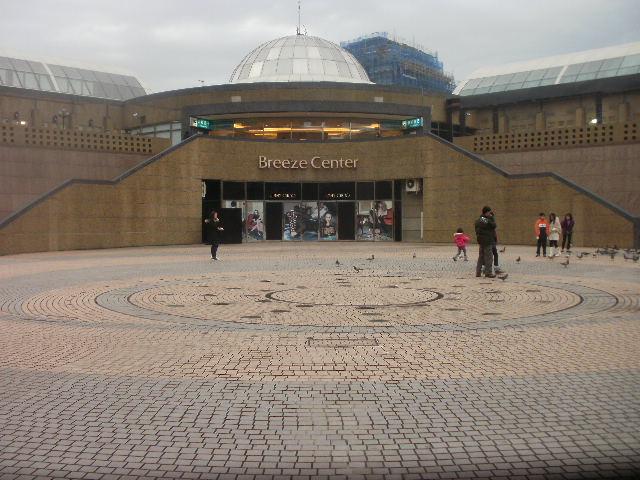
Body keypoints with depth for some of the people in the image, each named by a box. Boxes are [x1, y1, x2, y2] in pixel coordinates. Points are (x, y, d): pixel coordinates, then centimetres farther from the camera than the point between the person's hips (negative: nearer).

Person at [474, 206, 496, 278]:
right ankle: (488, 273, 0)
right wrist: (491, 217, 2)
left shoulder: (478, 221, 9)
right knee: (488, 257, -1)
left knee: (481, 257, 15)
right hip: (487, 241, -8)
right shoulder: (488, 221, -17)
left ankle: (478, 272, 17)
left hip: (480, 241, 8)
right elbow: (494, 226, -3)